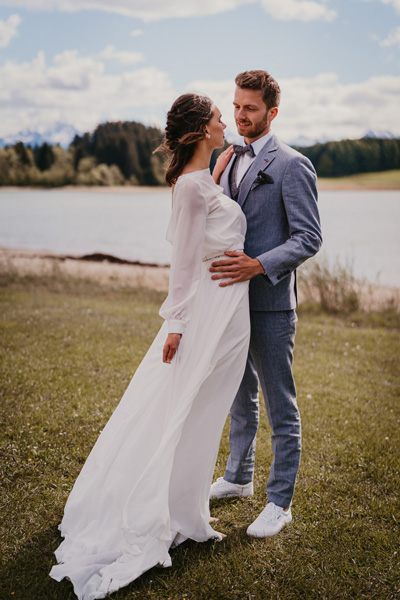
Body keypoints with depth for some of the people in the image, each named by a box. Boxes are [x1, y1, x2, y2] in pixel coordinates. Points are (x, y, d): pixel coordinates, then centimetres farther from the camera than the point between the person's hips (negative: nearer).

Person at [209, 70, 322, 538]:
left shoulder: (292, 165, -10)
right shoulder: (228, 161, 13)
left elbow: (309, 237, -16)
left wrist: (257, 265, -27)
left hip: (270, 305, -7)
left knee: (280, 409, 4)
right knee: (240, 398, 21)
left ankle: (280, 502, 16)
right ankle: (238, 478, 38)